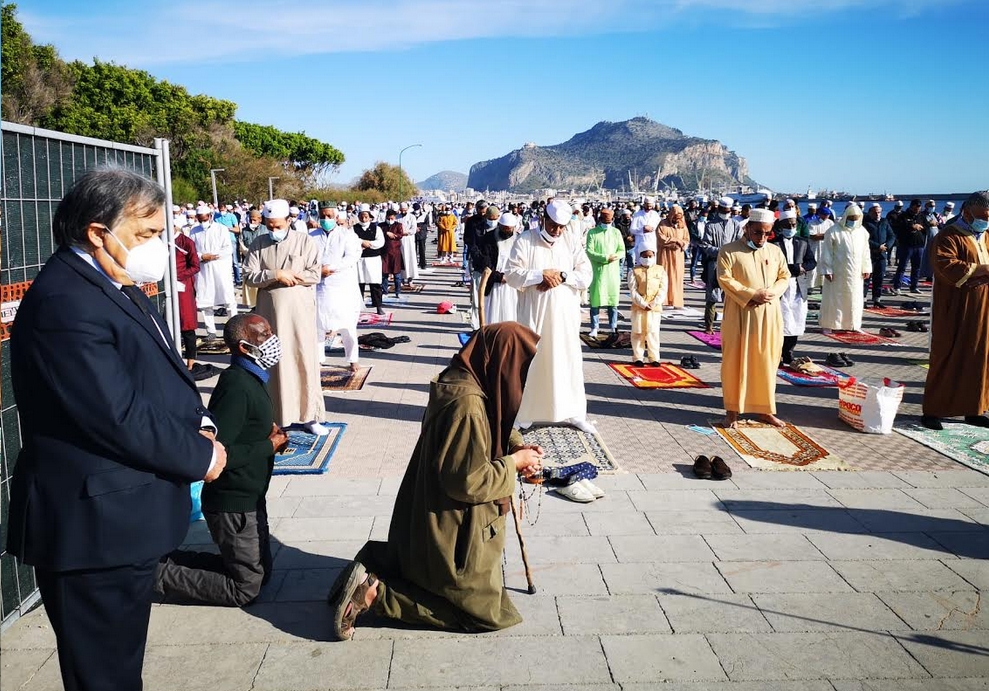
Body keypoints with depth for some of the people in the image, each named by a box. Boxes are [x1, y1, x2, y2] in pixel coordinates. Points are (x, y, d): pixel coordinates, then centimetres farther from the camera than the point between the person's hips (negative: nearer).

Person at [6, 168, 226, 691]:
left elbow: (161, 373, 17)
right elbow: (119, 417, -26)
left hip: (122, 518, 10)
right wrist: (202, 457, -12)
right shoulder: (64, 302, -23)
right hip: (96, 527, -10)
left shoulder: (116, 287, 10)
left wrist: (199, 424, -2)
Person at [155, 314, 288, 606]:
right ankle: (159, 572, 9)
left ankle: (168, 559, 22)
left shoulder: (249, 379, 8)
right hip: (233, 505, -10)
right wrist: (269, 446, -19)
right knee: (246, 588, 2)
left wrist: (267, 430, 1)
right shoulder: (237, 387, -24)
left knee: (262, 572, 20)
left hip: (248, 497, 10)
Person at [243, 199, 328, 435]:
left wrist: (288, 276, -12)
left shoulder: (305, 241, -1)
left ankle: (310, 415, 9)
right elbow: (249, 276, -3)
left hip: (300, 310, -2)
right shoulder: (258, 244, 6)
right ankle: (276, 414, 15)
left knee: (304, 359, 1)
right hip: (269, 311, 2)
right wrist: (276, 275, -16)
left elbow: (314, 274, -7)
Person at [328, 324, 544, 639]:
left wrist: (515, 446, -1)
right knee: (484, 608, 6)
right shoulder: (467, 405, -31)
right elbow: (469, 481, -28)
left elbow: (488, 431, 16)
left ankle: (374, 562, 14)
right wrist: (513, 463, -14)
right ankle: (374, 594, -4)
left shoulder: (458, 380, -2)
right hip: (453, 529, -10)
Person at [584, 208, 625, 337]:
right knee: (595, 301, -3)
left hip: (613, 271, 2)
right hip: (597, 271, -2)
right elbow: (589, 252, -8)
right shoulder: (592, 233, 1)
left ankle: (613, 327, 14)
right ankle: (594, 328, 3)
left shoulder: (616, 232, 10)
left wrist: (614, 257, -16)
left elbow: (622, 251, 6)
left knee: (613, 300, 5)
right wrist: (605, 258, -18)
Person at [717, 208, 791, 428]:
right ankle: (732, 410, 8)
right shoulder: (729, 251, -4)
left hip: (769, 316, 4)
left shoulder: (776, 252, 10)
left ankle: (764, 409, 18)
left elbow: (784, 277, 12)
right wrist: (751, 295, -18)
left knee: (766, 361, 8)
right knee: (736, 361, 0)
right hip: (740, 315, -4)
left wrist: (772, 293, -8)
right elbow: (725, 279, -11)